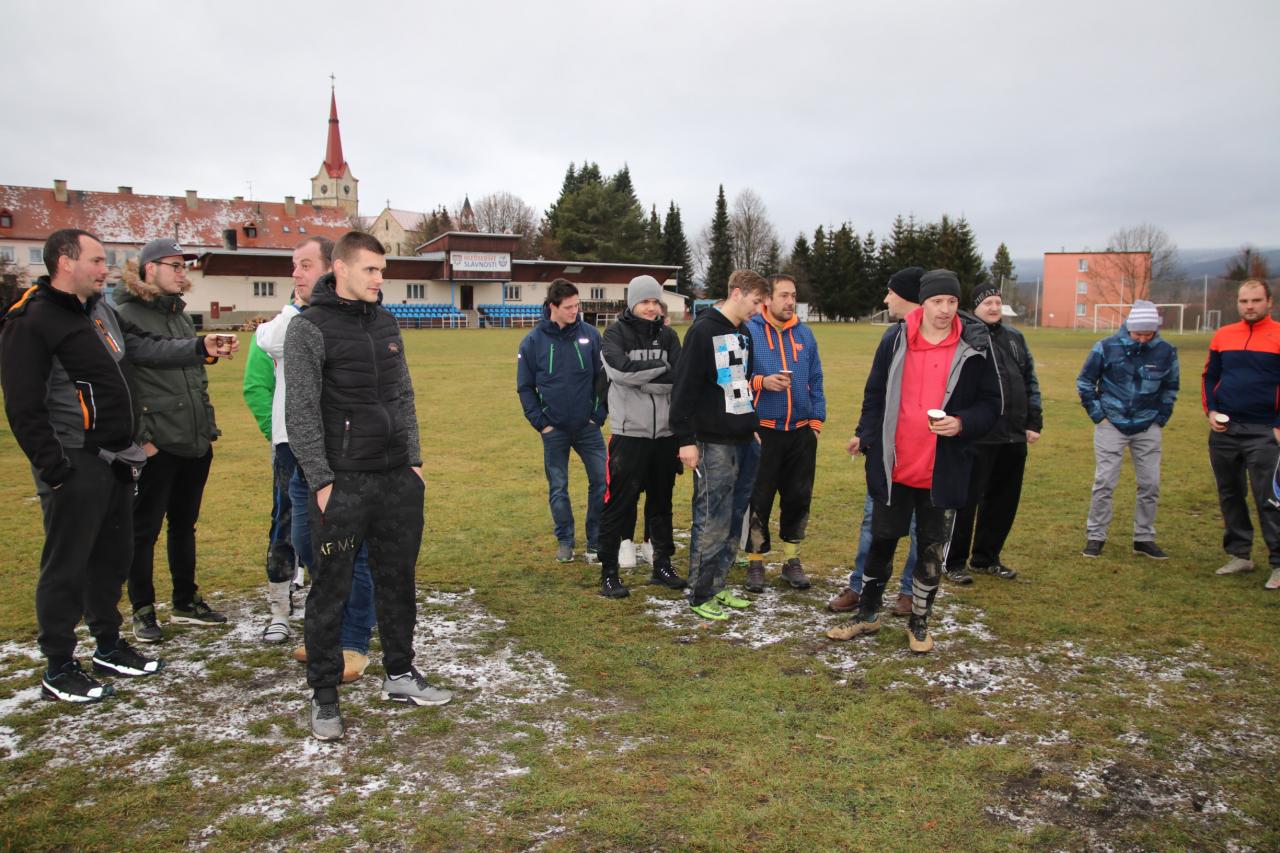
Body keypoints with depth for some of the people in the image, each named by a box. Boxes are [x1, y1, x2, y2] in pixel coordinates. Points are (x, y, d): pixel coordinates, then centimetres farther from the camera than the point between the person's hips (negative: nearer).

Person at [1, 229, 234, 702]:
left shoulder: (101, 309, 11)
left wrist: (200, 348, 8)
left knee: (113, 557, 18)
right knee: (67, 566, 2)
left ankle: (109, 646, 33)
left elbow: (144, 348, 20)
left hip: (115, 462, 9)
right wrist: (57, 471, -17)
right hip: (76, 467, -9)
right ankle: (58, 670, 15)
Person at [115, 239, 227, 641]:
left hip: (195, 443, 8)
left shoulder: (181, 314, 16)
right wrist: (139, 437, -18)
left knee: (184, 525, 17)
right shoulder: (125, 316, -9)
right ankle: (143, 611, 18)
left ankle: (186, 602, 29)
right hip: (157, 447, -8)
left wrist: (208, 425, 15)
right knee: (144, 530, 5)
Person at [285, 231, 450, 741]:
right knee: (331, 590, 3)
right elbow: (301, 413, -10)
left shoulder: (386, 323, 13)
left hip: (398, 479, 6)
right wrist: (322, 481, -14)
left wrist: (414, 460, 11)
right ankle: (324, 695, 17)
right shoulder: (309, 329, -7)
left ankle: (401, 675, 29)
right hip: (343, 484, -6)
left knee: (397, 580, 14)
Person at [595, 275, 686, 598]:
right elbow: (622, 369, -20)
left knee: (661, 501, 14)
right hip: (629, 432, -4)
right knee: (620, 502, -2)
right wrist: (661, 368, -10)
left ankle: (663, 565, 26)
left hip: (665, 432, 4)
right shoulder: (616, 333, -1)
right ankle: (609, 573, 7)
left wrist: (640, 377, -15)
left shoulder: (667, 335, 9)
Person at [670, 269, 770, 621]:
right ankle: (700, 596, 7)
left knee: (734, 519, 11)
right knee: (711, 521, -4)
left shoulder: (744, 335, 15)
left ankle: (718, 586, 23)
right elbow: (684, 388, -14)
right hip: (712, 443, -8)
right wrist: (686, 439, -17)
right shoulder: (703, 331, -10)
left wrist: (752, 427, 18)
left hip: (741, 440, 8)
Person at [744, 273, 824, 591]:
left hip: (801, 431, 4)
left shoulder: (805, 334, 9)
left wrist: (816, 420, 8)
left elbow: (815, 381, 14)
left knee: (798, 498, 10)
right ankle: (756, 562, 16)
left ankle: (792, 560, 24)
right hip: (762, 431, -4)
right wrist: (762, 382, -20)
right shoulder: (748, 331, -4)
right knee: (758, 500, 2)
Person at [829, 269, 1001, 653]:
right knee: (881, 540, 13)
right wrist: (866, 437, 2)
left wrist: (962, 423, -18)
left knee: (932, 549, 11)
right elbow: (875, 394, 6)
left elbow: (991, 404, 0)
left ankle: (919, 623, 29)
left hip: (944, 472, -1)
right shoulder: (895, 340, -2)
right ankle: (867, 613, 31)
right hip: (892, 466, 1)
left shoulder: (975, 346, -4)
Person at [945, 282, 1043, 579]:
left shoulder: (1015, 337, 14)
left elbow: (1030, 381, 18)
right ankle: (954, 562, 14)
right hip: (977, 438, -7)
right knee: (966, 501, 0)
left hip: (1013, 438, 7)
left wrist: (1034, 422, 13)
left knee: (1004, 500, 14)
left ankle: (985, 559, 29)